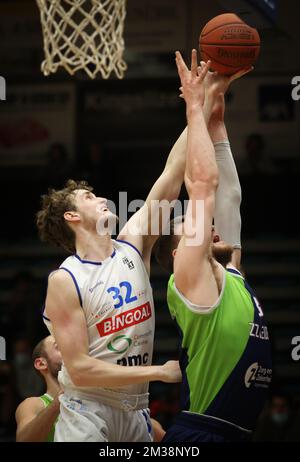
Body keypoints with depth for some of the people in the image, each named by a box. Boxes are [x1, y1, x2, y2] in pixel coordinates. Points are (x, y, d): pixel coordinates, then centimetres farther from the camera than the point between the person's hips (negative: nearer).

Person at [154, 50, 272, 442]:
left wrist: (216, 113, 17)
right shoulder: (192, 280, -6)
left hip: (237, 433, 9)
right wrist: (195, 106, -4)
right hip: (201, 434, -9)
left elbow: (224, 190, 17)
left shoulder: (231, 276, 15)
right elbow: (201, 182, -11)